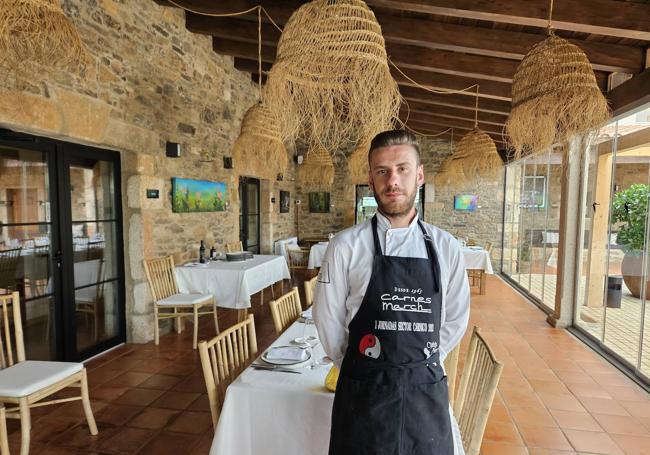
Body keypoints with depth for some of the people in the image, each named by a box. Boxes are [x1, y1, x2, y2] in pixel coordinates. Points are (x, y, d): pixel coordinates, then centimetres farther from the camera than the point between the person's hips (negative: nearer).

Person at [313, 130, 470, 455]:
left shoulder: (445, 247, -2)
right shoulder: (345, 247, -10)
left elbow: (456, 320, 8)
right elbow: (328, 322, -2)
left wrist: (420, 363, 6)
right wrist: (362, 369, 6)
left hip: (427, 392, 2)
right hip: (363, 394, -2)